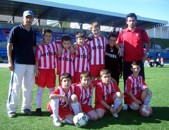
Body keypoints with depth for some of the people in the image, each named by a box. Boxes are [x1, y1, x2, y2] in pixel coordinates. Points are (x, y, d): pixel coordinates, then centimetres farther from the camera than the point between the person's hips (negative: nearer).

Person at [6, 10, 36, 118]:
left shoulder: (33, 32, 14)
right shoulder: (16, 30, -1)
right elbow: (9, 45, -3)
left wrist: (36, 61, 12)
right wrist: (10, 61, -10)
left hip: (31, 63, 5)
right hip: (18, 62, -5)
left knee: (28, 87, 9)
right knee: (15, 86, -2)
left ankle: (26, 107, 20)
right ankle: (11, 109, 9)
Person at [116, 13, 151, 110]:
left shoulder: (142, 31, 1)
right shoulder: (122, 32, 3)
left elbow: (148, 42, 11)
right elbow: (117, 43, 12)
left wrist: (147, 53, 1)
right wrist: (119, 50, -5)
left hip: (139, 60, 0)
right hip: (127, 61, 1)